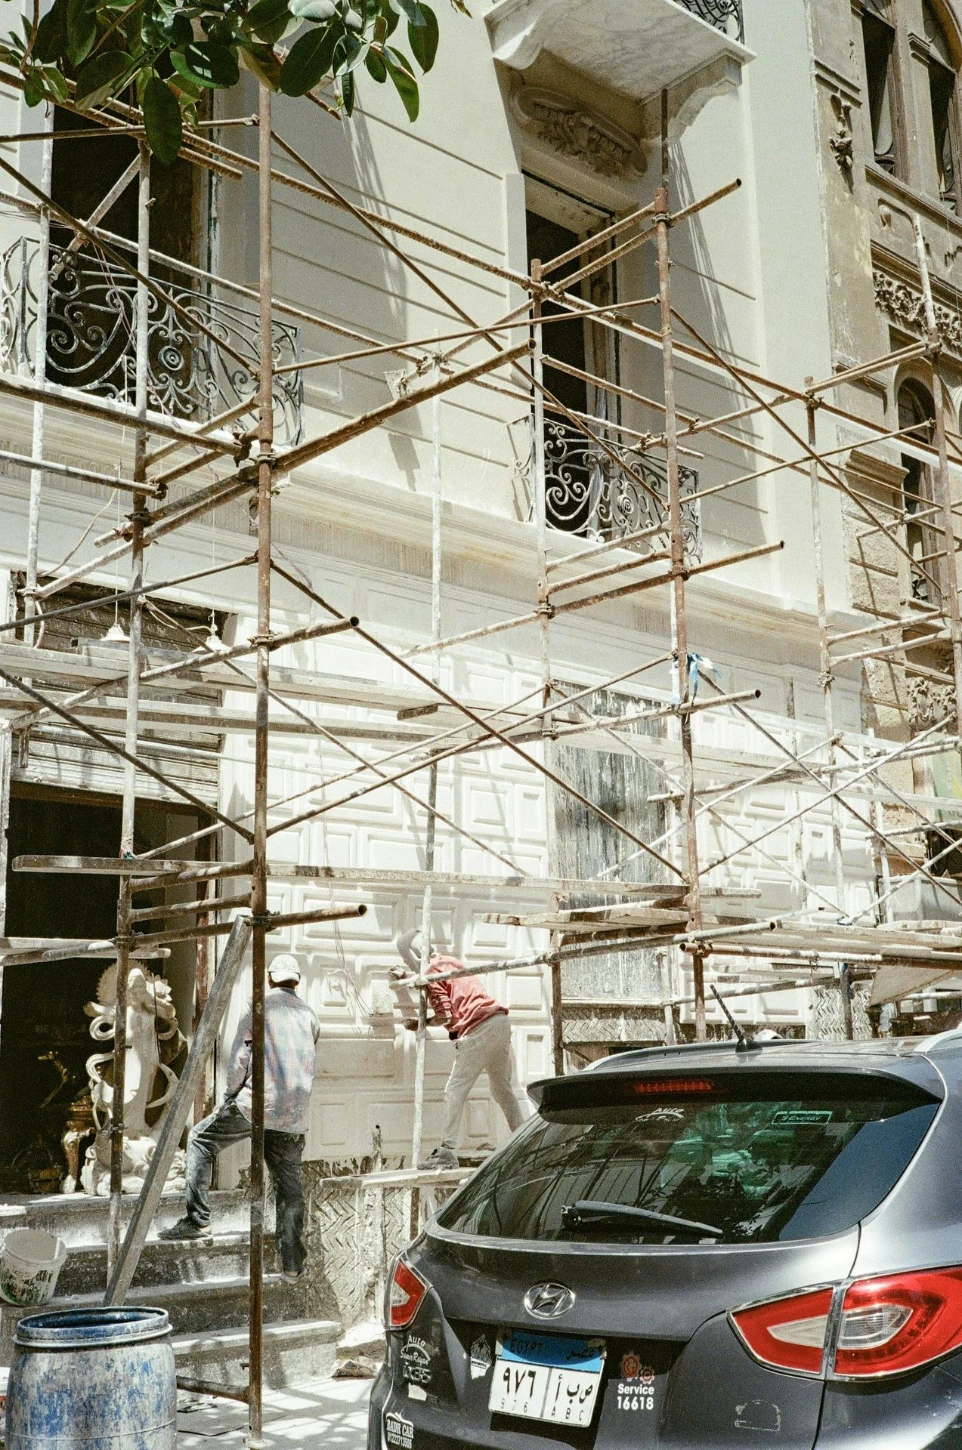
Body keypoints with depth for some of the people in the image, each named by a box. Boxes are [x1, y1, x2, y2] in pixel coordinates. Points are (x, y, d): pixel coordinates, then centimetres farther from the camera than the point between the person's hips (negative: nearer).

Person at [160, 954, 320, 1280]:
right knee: (289, 1181, 11)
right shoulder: (309, 1016, 16)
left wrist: (230, 1099, 9)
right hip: (296, 1115, 5)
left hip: (259, 1102, -4)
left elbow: (239, 1057, -1)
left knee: (201, 1138, 12)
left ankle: (197, 1218, 3)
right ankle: (292, 1262, 9)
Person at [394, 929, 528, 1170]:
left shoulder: (431, 973, -4)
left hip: (478, 1029, -9)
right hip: (500, 1021, 9)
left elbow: (444, 1017, -10)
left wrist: (418, 1024, 5)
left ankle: (447, 1152, -6)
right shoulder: (449, 961, 22)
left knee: (455, 1091, -3)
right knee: (505, 1087, 16)